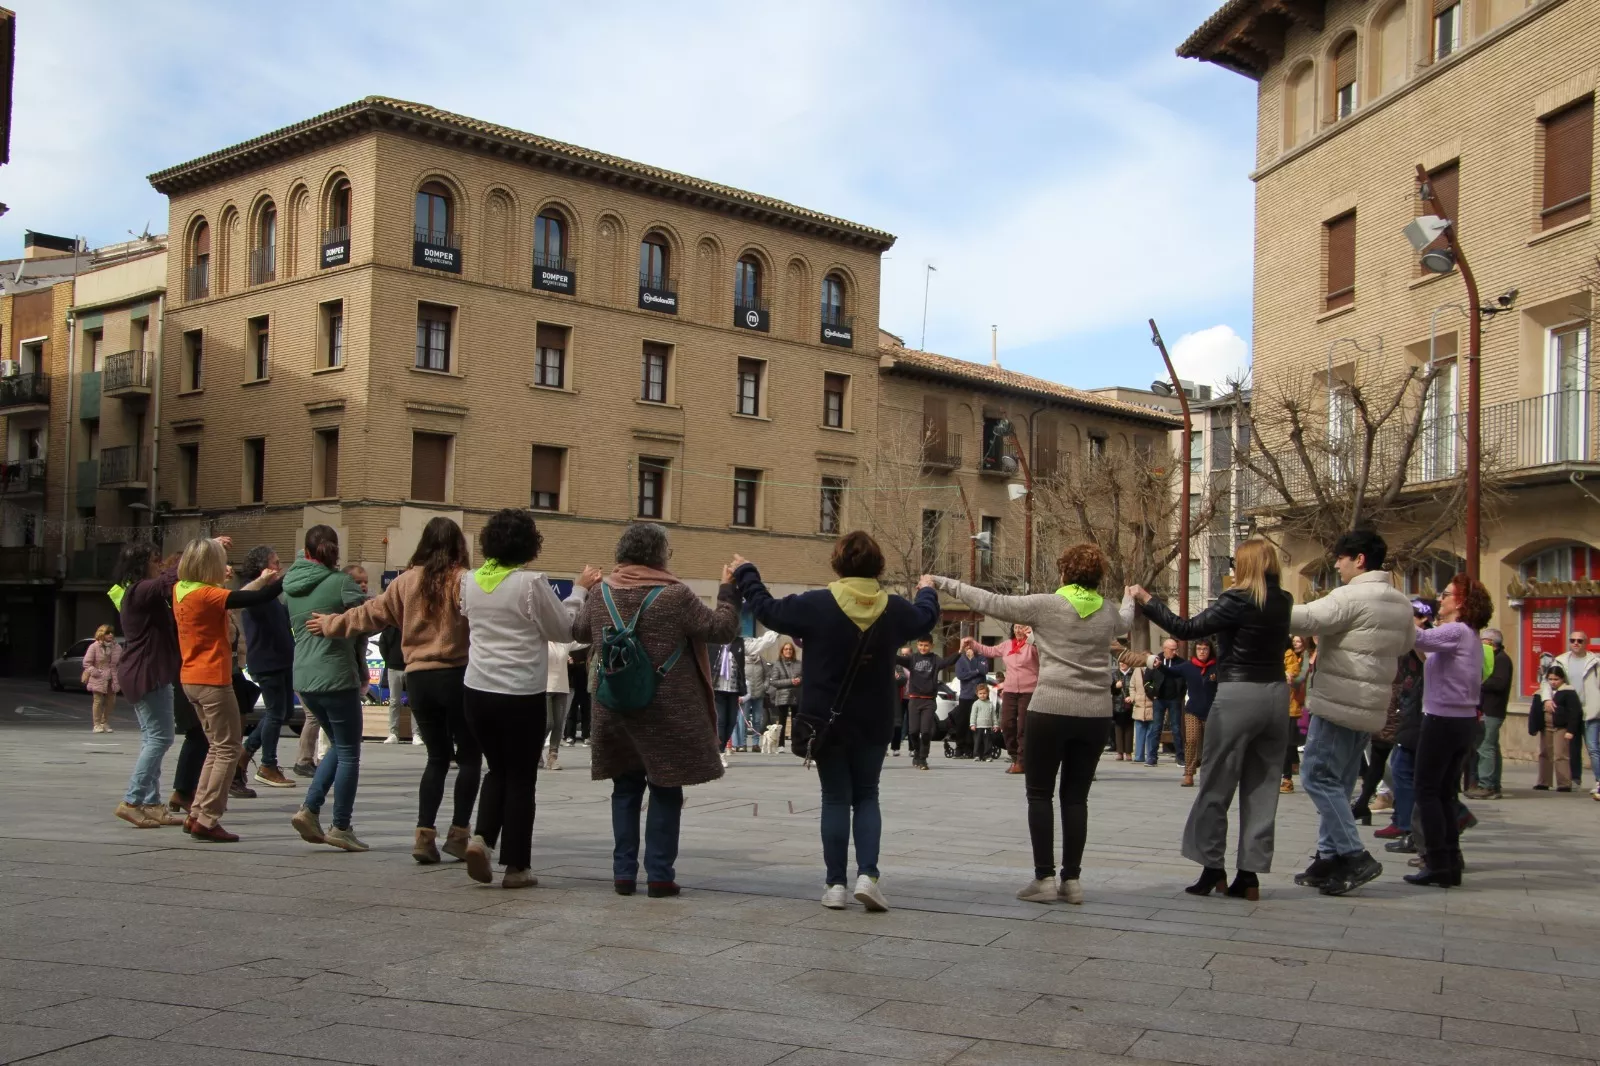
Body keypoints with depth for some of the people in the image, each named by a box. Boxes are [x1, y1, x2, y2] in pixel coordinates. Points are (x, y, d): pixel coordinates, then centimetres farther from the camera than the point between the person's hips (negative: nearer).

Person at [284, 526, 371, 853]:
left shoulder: (291, 583, 6)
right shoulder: (341, 582, -11)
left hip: (303, 678, 6)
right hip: (336, 676, -6)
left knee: (339, 745, 20)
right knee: (348, 752, 5)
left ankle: (309, 808, 7)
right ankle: (341, 828, 7)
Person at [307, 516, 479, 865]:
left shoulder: (407, 582, 5)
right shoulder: (464, 581, -7)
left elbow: (370, 614, 14)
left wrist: (330, 624, 28)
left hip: (417, 678, 4)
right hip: (455, 676, -4)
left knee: (437, 757, 14)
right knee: (469, 757, 8)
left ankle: (424, 834, 5)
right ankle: (458, 833, 4)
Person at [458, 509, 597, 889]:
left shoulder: (470, 581, 2)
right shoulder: (532, 583, -14)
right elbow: (562, 629, -4)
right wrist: (580, 589, 8)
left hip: (477, 690, 5)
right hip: (522, 694, -5)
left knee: (497, 770, 20)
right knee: (521, 779, 7)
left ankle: (481, 839, -1)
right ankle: (516, 867, 9)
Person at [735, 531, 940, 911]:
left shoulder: (816, 605, -12)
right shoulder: (894, 609, -3)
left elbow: (766, 609, 0)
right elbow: (926, 616, 19)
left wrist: (746, 573, 17)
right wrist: (927, 590, 42)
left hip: (827, 721, -2)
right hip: (874, 723, 2)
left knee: (835, 799, 8)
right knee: (867, 797, 14)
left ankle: (835, 883, 8)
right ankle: (867, 874, -3)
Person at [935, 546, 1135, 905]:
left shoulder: (1046, 605, -5)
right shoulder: (1108, 613, 9)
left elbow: (991, 603, -1)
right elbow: (1125, 621, 33)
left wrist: (945, 583, 10)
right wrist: (1129, 599, 57)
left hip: (1050, 711, -4)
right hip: (1095, 714, 4)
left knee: (1040, 794, 5)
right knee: (1076, 797, 10)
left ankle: (1044, 878, 1)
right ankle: (1071, 879, 10)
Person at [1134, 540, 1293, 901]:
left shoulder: (1238, 600, -12)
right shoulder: (1284, 603, 7)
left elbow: (1187, 629, -12)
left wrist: (1147, 601, -3)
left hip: (1239, 695, -6)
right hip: (1276, 694, 6)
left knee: (1216, 786, 4)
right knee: (1262, 788, 8)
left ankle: (1212, 868, 6)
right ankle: (1250, 874, 7)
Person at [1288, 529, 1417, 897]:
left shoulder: (1351, 597, -15)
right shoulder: (1401, 602, 13)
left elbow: (1305, 619, -22)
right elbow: (1406, 643, 28)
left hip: (1340, 701, -9)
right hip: (1371, 706, 9)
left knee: (1317, 776, -5)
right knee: (1338, 782, 13)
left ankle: (1354, 856, -8)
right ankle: (1330, 857, 15)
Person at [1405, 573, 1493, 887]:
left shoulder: (1456, 631, -15)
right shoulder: (1472, 637, 15)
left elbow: (1418, 638, -31)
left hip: (1442, 720, -9)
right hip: (1464, 720, 9)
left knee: (1428, 791, -4)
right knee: (1446, 792, 12)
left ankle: (1438, 866, -6)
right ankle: (1451, 865, 12)